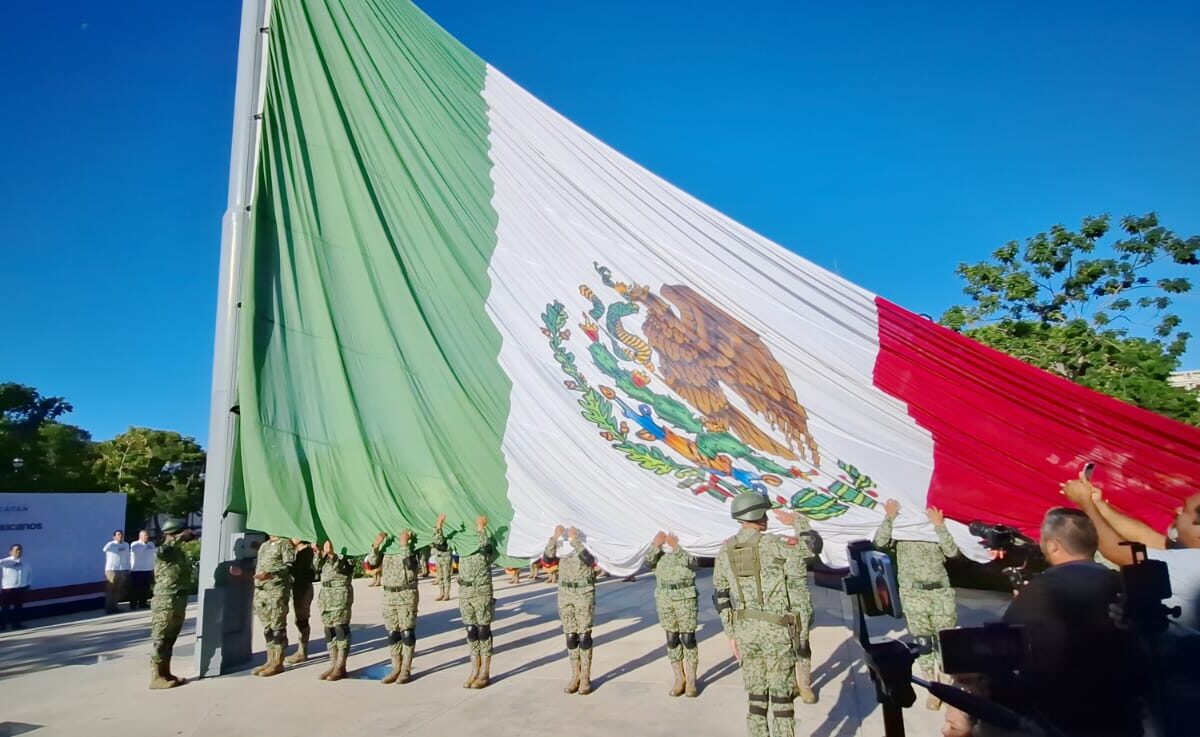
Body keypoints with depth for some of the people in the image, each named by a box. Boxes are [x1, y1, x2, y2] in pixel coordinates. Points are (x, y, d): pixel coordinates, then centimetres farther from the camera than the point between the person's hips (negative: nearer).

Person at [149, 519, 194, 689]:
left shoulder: (181, 552, 15)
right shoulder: (162, 551, -11)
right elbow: (162, 550, -37)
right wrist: (181, 537, -33)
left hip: (179, 602, 9)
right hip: (165, 603, -9)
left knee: (169, 640, 15)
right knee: (160, 640, -2)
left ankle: (166, 674, 23)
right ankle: (157, 677, 3)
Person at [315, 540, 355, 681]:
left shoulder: (345, 552, -7)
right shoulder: (324, 553, 14)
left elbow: (343, 567, -23)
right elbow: (317, 569, 11)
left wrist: (332, 554, -36)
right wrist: (318, 554, -4)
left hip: (341, 594, -7)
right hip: (326, 594, 7)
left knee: (341, 629, -5)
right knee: (329, 630, 10)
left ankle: (341, 667, 2)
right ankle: (333, 665, 19)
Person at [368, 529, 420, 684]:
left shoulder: (412, 545, -6)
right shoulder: (387, 545, 9)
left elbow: (410, 564, -23)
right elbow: (373, 563, 2)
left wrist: (404, 544, -24)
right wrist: (376, 545, -8)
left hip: (407, 595, -5)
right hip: (388, 595, 5)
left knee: (407, 632, -1)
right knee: (392, 633, 10)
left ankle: (406, 670, 8)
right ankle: (396, 668, 20)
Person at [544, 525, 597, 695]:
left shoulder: (587, 547, -11)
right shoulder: (560, 549, 0)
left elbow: (589, 560, -33)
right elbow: (547, 559, -19)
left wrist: (575, 540, -36)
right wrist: (555, 537, -29)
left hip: (584, 595, -4)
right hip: (565, 596, 4)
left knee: (584, 636, -3)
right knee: (570, 637, 7)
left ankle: (585, 678, 6)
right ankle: (575, 676, 17)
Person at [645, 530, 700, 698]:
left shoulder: (686, 552, -1)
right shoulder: (658, 555, 7)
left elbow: (692, 563, -21)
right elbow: (648, 562, -12)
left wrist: (676, 547, -28)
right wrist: (655, 545, -22)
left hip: (685, 599, -3)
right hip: (664, 600, 3)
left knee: (688, 639, -2)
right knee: (672, 640, 8)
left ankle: (691, 681, 10)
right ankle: (679, 679, 18)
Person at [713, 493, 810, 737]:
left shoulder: (725, 551, 4)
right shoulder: (772, 544, -13)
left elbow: (720, 597, 8)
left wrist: (731, 634, 13)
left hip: (745, 629, 5)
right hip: (776, 630, -5)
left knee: (756, 695, 14)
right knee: (782, 694, 4)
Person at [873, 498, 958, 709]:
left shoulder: (934, 530, 7)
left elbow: (952, 552, -8)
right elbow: (880, 542, -15)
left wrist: (939, 525, -14)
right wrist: (889, 517, -18)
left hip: (941, 592, 1)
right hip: (913, 595, -1)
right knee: (923, 643, 4)